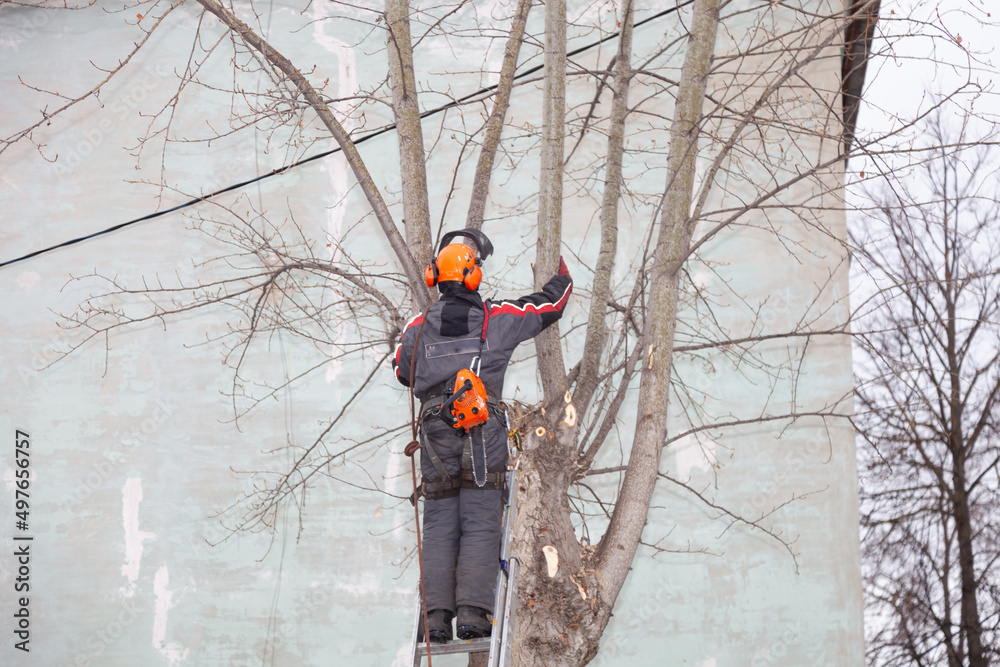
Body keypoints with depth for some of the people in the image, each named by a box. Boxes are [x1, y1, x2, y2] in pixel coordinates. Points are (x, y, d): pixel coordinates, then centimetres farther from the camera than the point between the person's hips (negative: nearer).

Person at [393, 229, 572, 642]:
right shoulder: (499, 317, 4)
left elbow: (401, 371, 25)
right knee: (480, 523, -3)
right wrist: (560, 271, 38)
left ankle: (436, 614, -4)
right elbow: (552, 302, 17)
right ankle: (472, 611, -13)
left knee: (439, 526, 5)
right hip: (482, 433, -2)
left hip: (435, 430, 2)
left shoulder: (419, 326, 9)